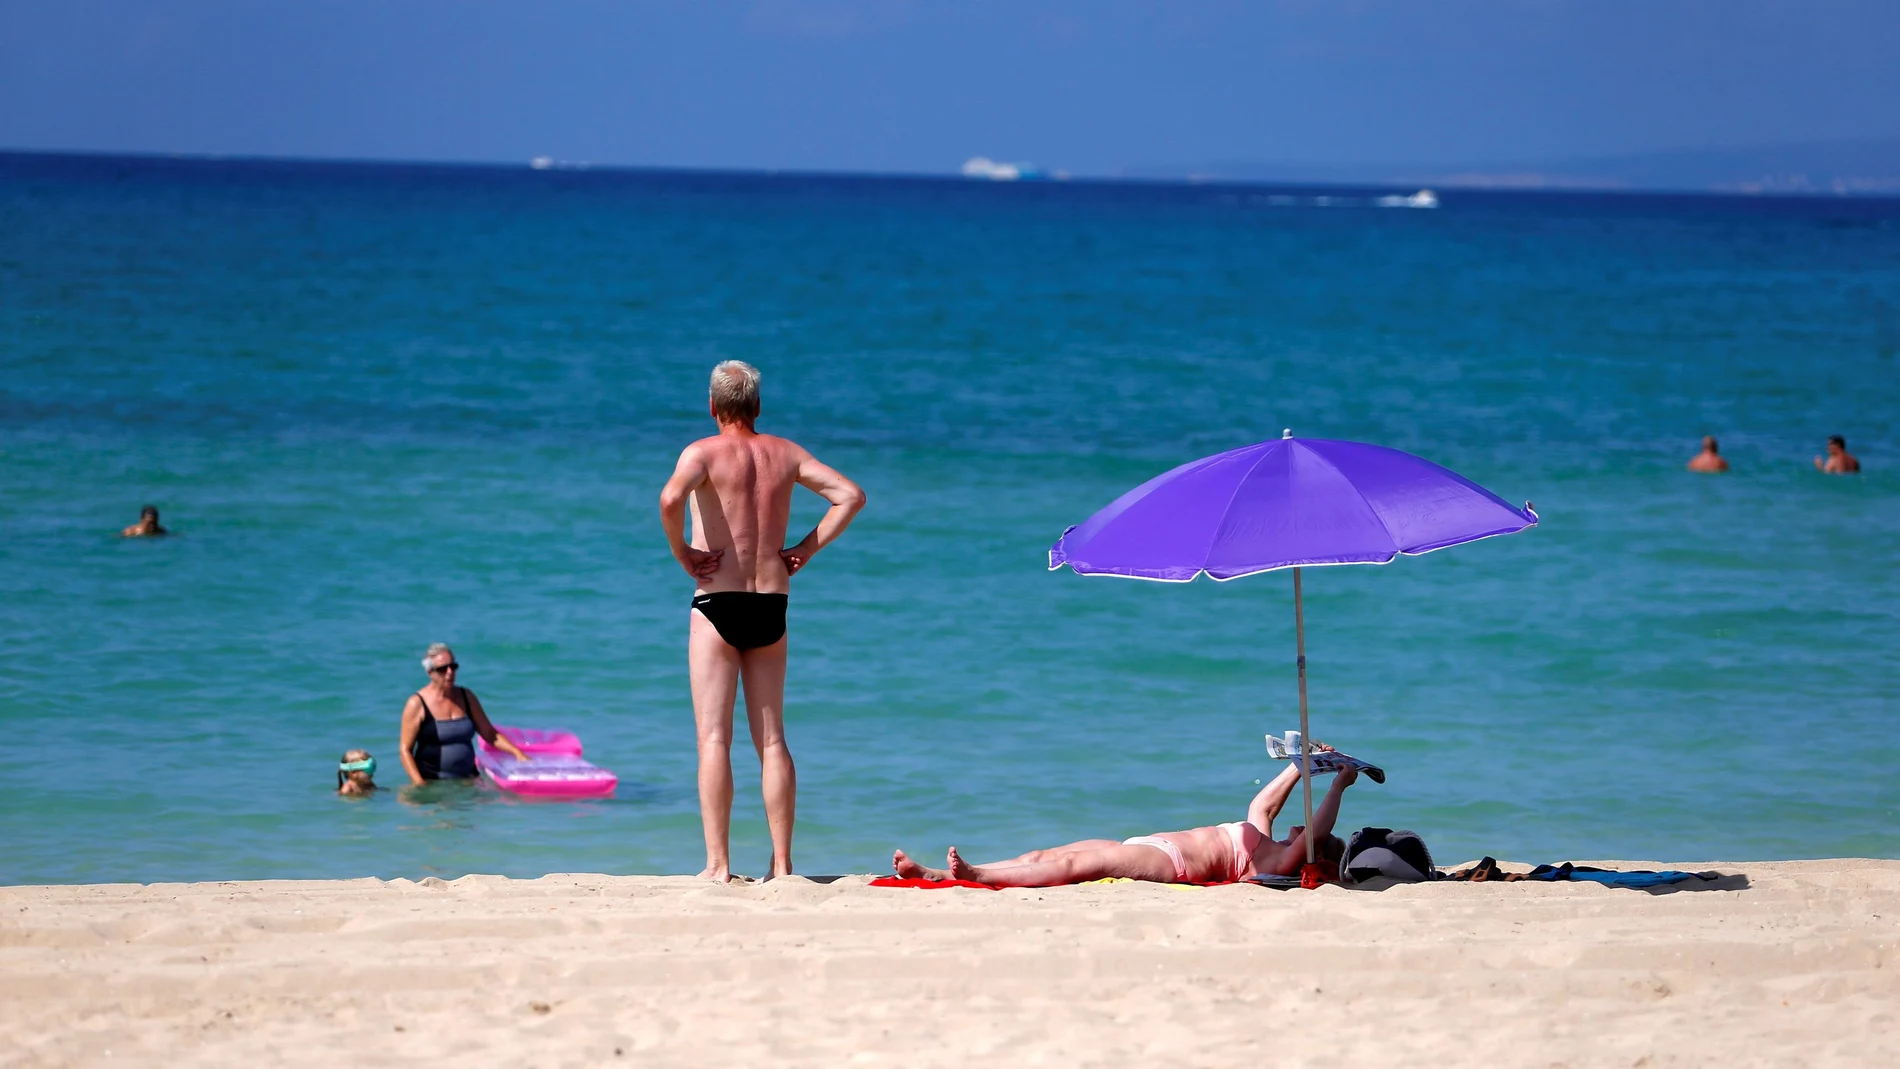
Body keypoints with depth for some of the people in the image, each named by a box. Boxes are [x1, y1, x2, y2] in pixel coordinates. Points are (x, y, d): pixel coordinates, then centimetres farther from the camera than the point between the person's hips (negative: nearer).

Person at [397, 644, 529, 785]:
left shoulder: (467, 697, 12)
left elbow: (490, 735, 16)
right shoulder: (417, 704, -1)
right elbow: (406, 750, -3)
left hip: (467, 779, 3)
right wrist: (419, 784, -14)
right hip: (432, 782, -3)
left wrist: (516, 752, 1)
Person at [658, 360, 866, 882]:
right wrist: (805, 550, 6)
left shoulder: (705, 452, -6)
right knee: (771, 740, 9)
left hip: (717, 601, -4)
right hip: (771, 605, 4)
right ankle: (782, 864, 6)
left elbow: (671, 498, -27)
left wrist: (681, 551, -12)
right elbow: (850, 495, 6)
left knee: (714, 738, -4)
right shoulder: (784, 453, 9)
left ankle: (718, 865, -9)